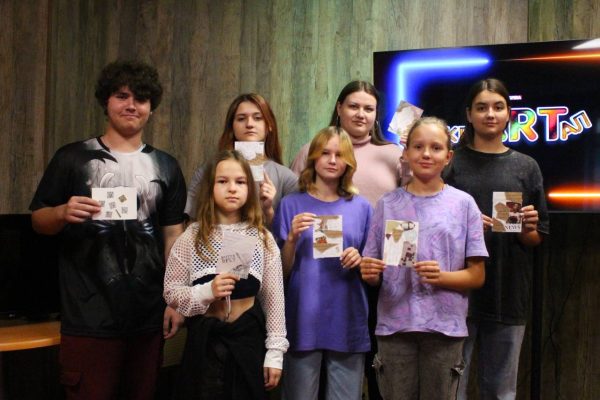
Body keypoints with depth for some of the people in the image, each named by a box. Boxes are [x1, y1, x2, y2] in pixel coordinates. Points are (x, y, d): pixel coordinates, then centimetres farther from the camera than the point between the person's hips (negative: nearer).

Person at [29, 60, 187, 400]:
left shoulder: (166, 166, 9)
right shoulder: (73, 158, 1)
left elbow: (173, 235, 10)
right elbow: (38, 220, 4)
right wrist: (63, 213, -18)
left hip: (148, 317, 3)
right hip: (89, 317, -3)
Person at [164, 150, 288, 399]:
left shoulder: (262, 238, 1)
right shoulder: (192, 236, -3)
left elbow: (273, 298, 2)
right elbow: (171, 293, -1)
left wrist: (275, 352, -1)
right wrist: (207, 291, -19)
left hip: (248, 338, 1)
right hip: (205, 340, -1)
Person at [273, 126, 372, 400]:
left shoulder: (361, 207, 7)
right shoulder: (292, 204, 3)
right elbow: (282, 272, 2)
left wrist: (359, 260, -7)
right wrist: (293, 238, -15)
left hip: (347, 322, 1)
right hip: (303, 321, -1)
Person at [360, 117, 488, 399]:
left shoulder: (463, 204, 5)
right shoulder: (388, 204, 9)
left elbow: (477, 276, 3)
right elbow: (372, 274, 11)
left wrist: (441, 277, -15)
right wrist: (369, 273, -12)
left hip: (445, 326, -1)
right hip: (394, 324, 1)